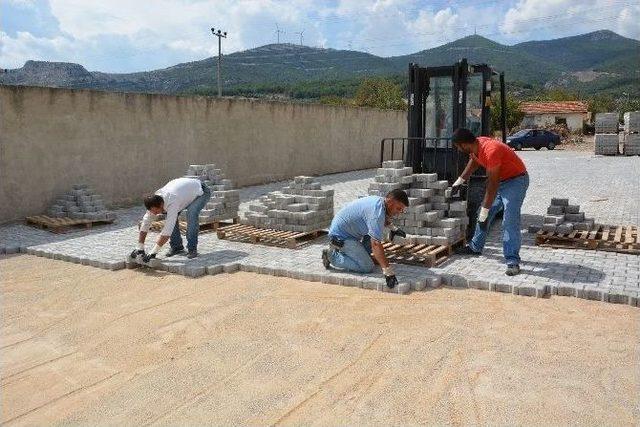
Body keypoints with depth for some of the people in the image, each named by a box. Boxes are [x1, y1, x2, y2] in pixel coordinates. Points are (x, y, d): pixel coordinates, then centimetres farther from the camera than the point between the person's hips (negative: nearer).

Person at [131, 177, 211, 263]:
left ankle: (192, 249, -20)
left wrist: (153, 253, -40)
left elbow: (167, 230, -42)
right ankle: (177, 246, 5)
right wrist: (140, 248, -16)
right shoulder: (154, 201, -20)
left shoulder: (172, 202, -42)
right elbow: (145, 223, -14)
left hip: (201, 192, -7)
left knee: (191, 213, -32)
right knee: (170, 216, -10)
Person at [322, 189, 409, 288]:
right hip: (340, 237, -10)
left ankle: (362, 255, 15)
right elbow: (376, 244, -36)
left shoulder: (379, 200, 1)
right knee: (367, 267, -11)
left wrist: (393, 228, 19)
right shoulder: (377, 211, -29)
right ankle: (332, 255, -2)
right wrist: (388, 271, -36)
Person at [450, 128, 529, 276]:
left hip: (516, 181, -9)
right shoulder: (476, 146, -6)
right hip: (500, 180, 9)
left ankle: (513, 261, -17)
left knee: (509, 221, -20)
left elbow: (492, 184, -31)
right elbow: (473, 162, 18)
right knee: (482, 214, 15)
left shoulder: (490, 151, -33)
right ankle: (475, 247, 32)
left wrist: (484, 212, -28)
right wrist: (459, 182, 25)